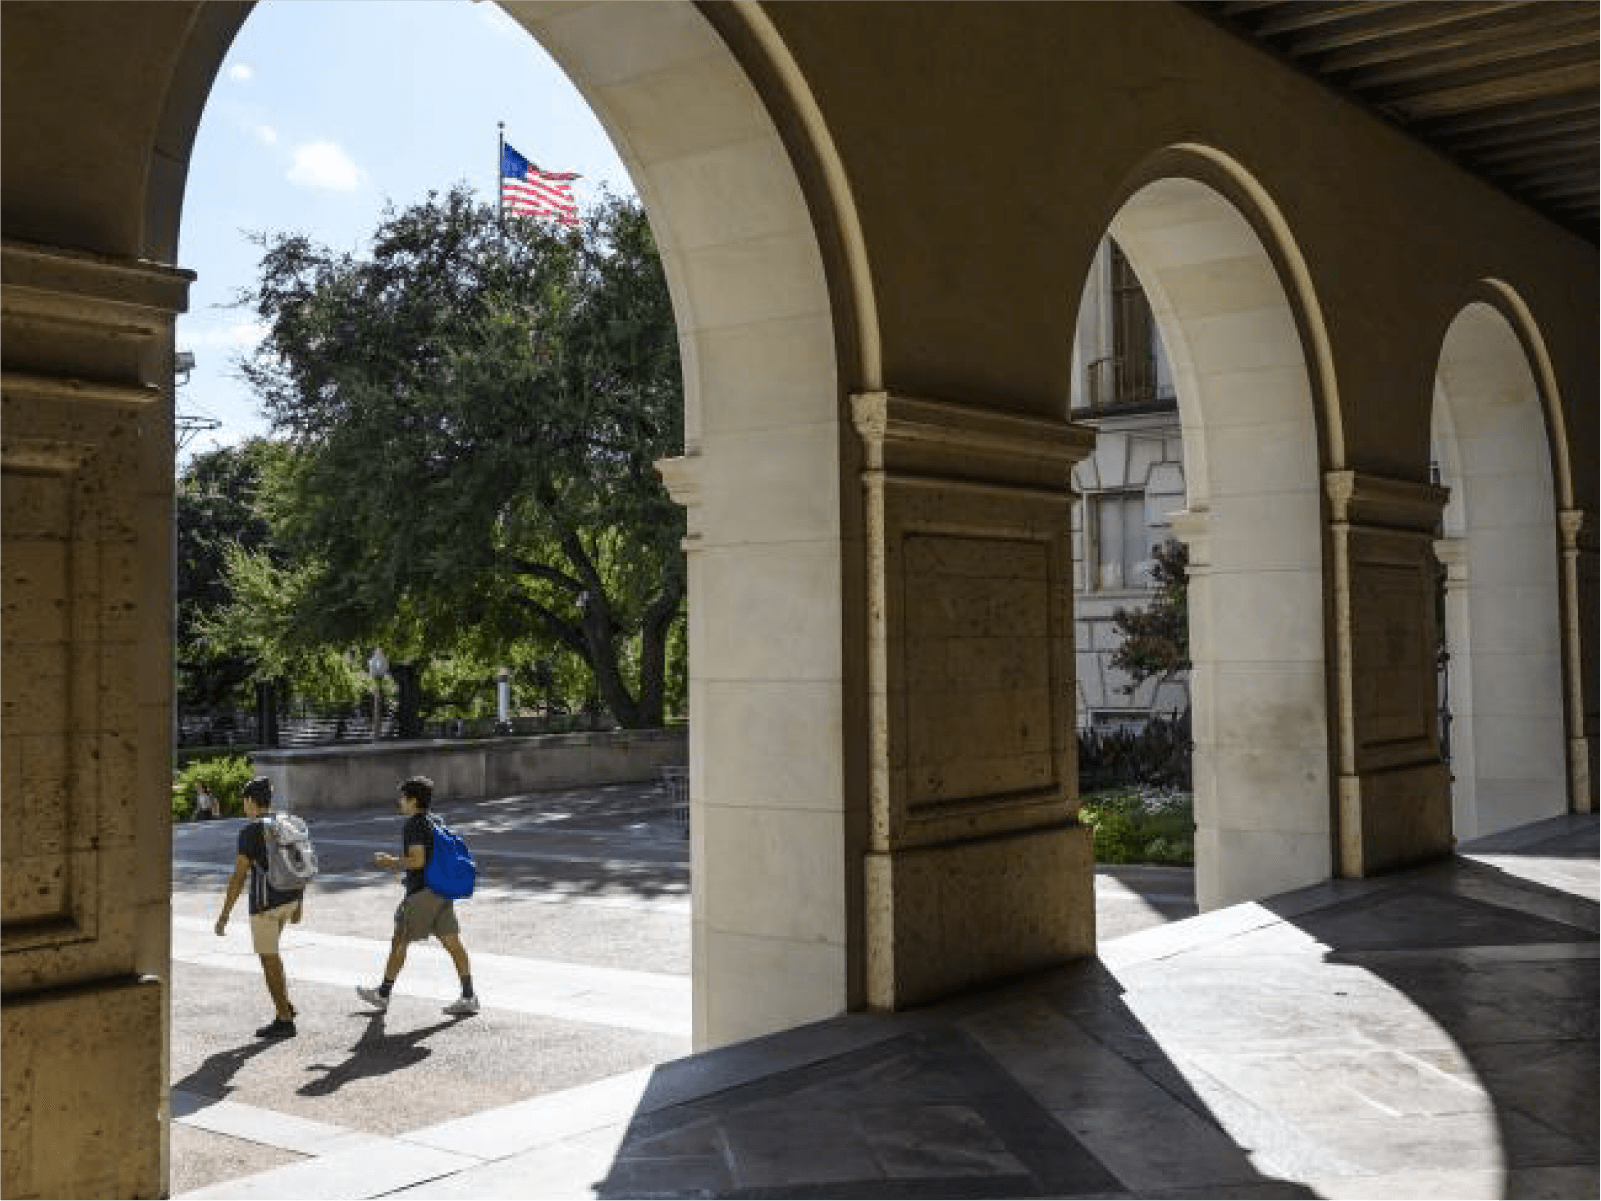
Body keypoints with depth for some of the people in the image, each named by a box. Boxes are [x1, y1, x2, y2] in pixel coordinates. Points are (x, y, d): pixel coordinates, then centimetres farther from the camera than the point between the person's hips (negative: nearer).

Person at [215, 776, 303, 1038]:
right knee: (268, 951, 26)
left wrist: (224, 915, -11)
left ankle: (284, 1020, 6)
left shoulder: (250, 830, -15)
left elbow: (239, 876, -17)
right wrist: (299, 904, 21)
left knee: (269, 960, 2)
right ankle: (284, 1003, 22)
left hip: (265, 902, -8)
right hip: (290, 898, 8)